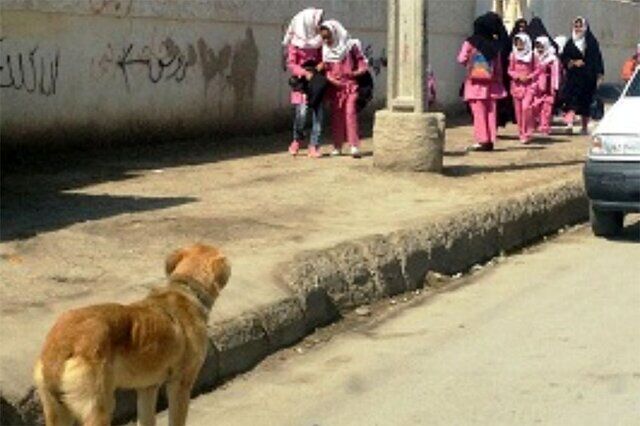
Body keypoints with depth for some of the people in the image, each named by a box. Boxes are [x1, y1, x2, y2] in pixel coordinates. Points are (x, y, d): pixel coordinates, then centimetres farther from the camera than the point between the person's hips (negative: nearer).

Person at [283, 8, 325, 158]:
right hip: (301, 82, -4)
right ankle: (297, 140, 15)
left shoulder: (318, 41, 7)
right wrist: (305, 72, -22)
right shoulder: (295, 42, -5)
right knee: (301, 113, -12)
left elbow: (322, 59, 14)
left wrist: (321, 65, -9)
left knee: (318, 113, -2)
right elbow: (290, 64, -8)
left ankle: (314, 146, 3)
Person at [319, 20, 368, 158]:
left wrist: (356, 72, -18)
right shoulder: (325, 51, 8)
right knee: (336, 116, 5)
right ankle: (337, 147, 13)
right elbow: (326, 69, 8)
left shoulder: (350, 46, -3)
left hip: (350, 86, -4)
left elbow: (362, 62, -1)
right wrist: (331, 79, -11)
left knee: (350, 113, -11)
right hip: (335, 87, 4)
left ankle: (354, 146, -11)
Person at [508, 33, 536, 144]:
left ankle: (526, 134, -14)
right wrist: (518, 76, -10)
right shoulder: (513, 55, 6)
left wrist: (529, 77, -12)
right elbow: (510, 70, 8)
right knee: (518, 109, 4)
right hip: (517, 85, 3)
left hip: (529, 85, -3)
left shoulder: (532, 55, 0)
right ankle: (521, 133, 14)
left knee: (526, 107, -17)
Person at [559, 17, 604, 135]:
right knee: (571, 99, -15)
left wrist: (599, 75, -6)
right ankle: (569, 123, -27)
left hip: (587, 77, -1)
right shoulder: (570, 43, 8)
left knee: (585, 102, 6)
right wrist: (573, 62, -11)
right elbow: (564, 58, 7)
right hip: (573, 76, 1)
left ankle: (585, 127, 17)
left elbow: (597, 59, -1)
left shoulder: (592, 42, 2)